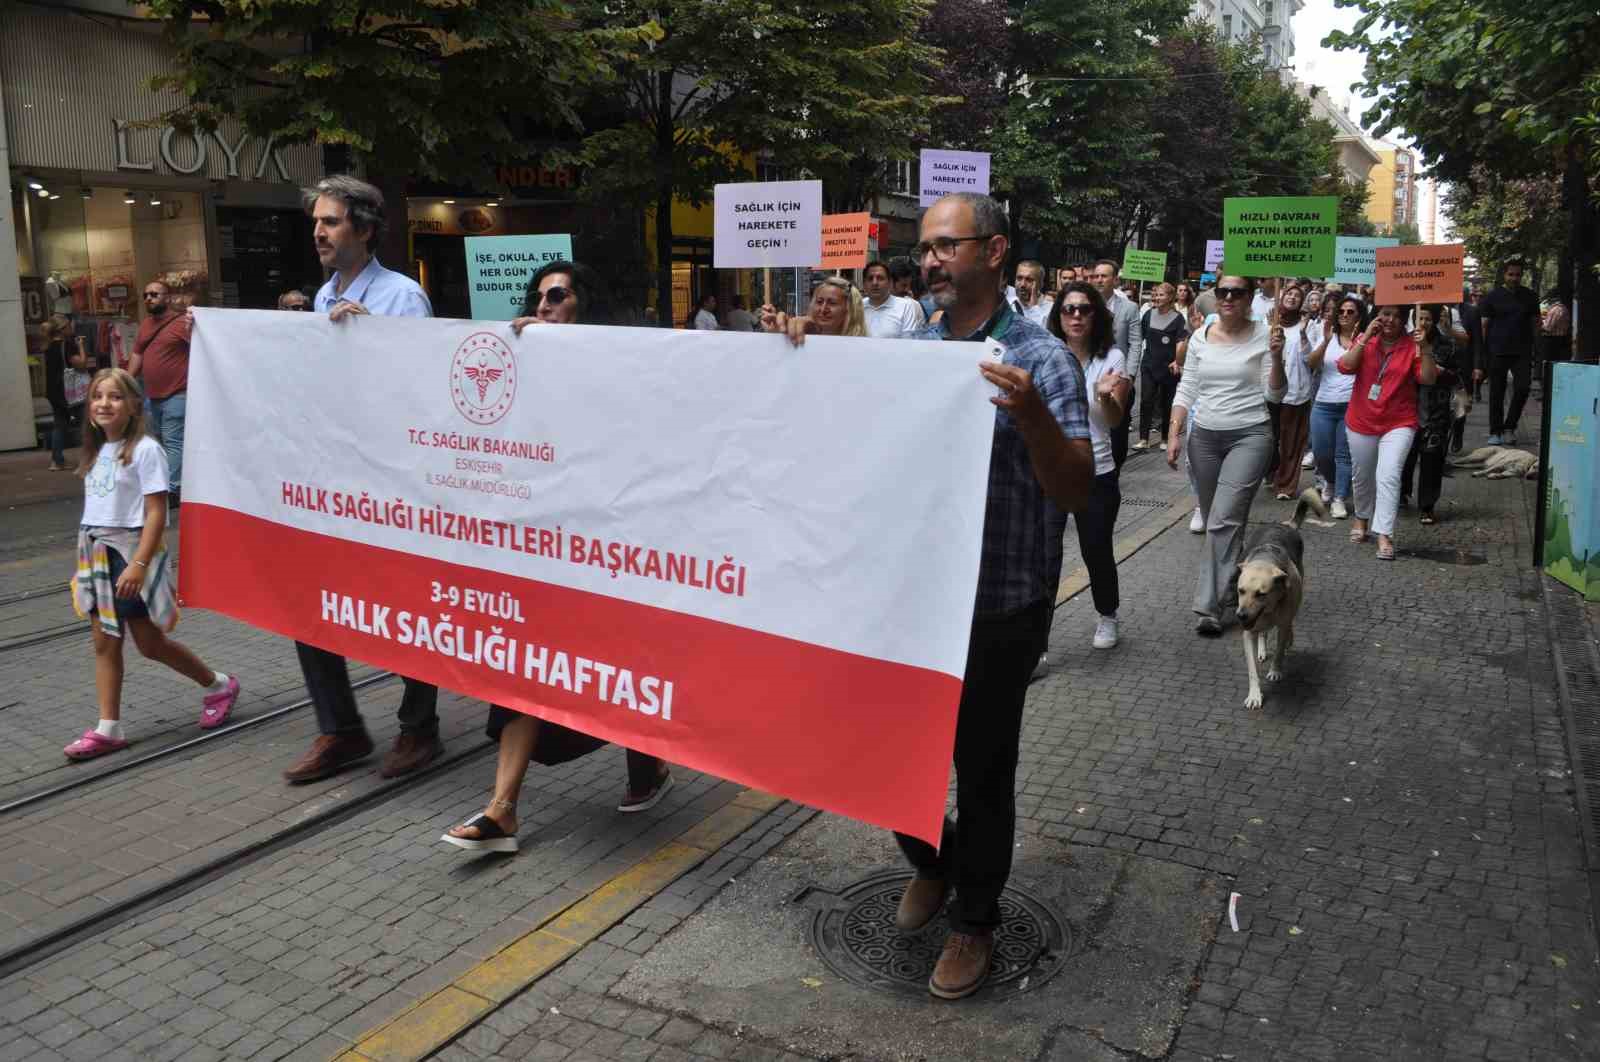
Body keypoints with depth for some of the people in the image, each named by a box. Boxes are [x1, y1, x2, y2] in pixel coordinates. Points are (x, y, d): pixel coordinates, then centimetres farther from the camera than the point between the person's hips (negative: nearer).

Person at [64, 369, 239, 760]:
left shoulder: (145, 450, -13)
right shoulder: (96, 451, 10)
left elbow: (156, 513, -17)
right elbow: (97, 508, 15)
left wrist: (139, 564, -24)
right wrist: (88, 558, 14)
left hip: (132, 552, -7)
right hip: (96, 555, 7)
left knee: (150, 643, 2)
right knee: (104, 643, 6)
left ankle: (219, 686, 22)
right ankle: (108, 729, 12)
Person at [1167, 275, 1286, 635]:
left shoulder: (1263, 335, -3)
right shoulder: (1200, 337, 7)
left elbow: (1273, 395, -3)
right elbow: (1186, 390, 10)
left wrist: (1275, 357, -17)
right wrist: (1174, 434, 2)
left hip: (1249, 436, -4)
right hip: (1204, 436, 5)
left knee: (1224, 519, -15)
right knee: (1213, 520, 12)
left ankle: (1210, 606, -14)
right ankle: (1228, 579, 33)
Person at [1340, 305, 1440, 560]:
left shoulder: (1412, 345, -3)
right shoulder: (1365, 341, 1)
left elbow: (1428, 378, -10)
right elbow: (1345, 367, -13)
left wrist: (1424, 348, -22)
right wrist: (1365, 339, -19)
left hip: (1398, 424, -2)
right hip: (1362, 422, 2)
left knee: (1388, 476, -16)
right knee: (1362, 476, 17)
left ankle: (1384, 535, -16)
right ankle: (1362, 517, 41)